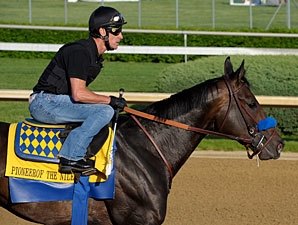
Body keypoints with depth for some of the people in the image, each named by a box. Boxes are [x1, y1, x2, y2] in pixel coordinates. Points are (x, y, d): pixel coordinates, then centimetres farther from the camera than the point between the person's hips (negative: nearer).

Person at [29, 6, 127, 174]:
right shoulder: (80, 52, -17)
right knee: (105, 111, -21)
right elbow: (78, 94, -24)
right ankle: (71, 157, -21)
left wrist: (111, 102, 7)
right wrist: (110, 100, -14)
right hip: (45, 102, -11)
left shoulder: (95, 56, 14)